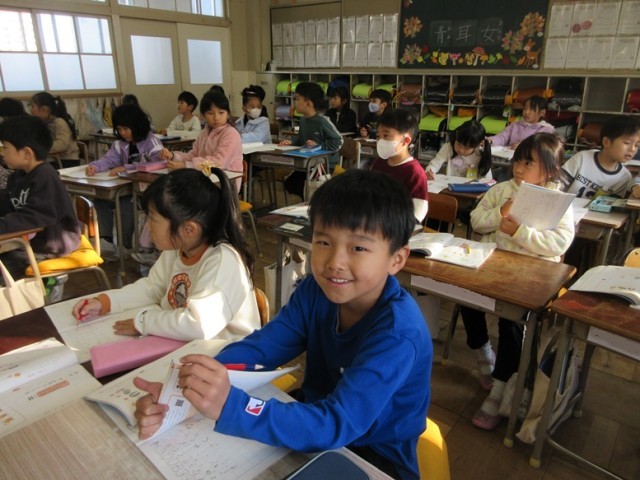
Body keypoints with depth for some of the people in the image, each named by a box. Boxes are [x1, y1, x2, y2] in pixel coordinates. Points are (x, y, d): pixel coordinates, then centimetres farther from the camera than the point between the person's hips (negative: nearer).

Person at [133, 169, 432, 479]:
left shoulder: (398, 333, -30)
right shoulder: (317, 290, -12)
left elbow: (338, 424, -35)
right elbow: (258, 348, -15)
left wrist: (230, 407, -47)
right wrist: (180, 393, -31)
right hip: (316, 423, 5)